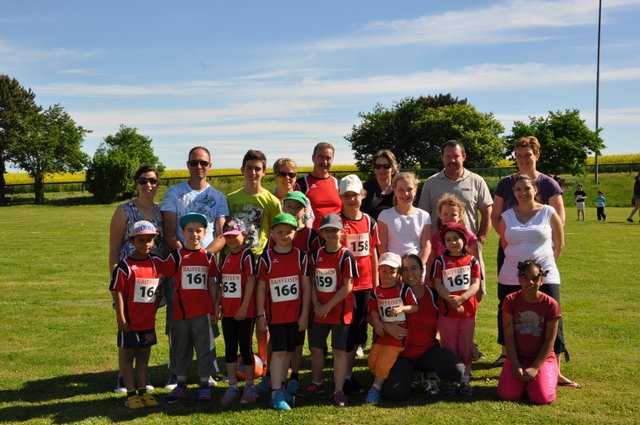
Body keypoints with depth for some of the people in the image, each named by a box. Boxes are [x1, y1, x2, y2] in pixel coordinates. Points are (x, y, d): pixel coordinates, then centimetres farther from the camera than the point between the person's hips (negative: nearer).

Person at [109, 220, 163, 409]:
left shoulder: (155, 264, 4)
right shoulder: (124, 266, -12)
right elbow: (118, 293, -13)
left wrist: (153, 314, 9)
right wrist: (121, 319, -15)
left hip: (148, 322, 5)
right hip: (130, 322, -5)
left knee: (144, 357, 14)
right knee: (127, 356, 7)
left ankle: (143, 391, 24)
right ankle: (131, 394, 14)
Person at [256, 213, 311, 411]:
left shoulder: (301, 256, -1)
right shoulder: (266, 258, -5)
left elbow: (306, 287, 1)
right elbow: (261, 288, -2)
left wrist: (304, 314, -2)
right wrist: (260, 315, -4)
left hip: (295, 313, 3)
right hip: (275, 314, -2)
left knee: (288, 351, 12)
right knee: (278, 351, -4)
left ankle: (281, 386, 26)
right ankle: (276, 393, 1)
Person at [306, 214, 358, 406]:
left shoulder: (346, 256, -11)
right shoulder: (316, 255, 4)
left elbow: (347, 287, -15)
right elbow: (312, 282, 7)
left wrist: (328, 306, -15)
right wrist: (316, 303, -8)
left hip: (340, 311, -5)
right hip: (319, 311, 5)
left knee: (339, 350, 2)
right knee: (316, 348, 14)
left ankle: (338, 391, 7)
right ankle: (316, 384, 32)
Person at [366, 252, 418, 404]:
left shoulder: (404, 289, -8)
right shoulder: (376, 292, 3)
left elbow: (415, 307, -7)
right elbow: (373, 309, 7)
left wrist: (402, 308, -23)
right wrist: (376, 322, -10)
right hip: (382, 330, 5)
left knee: (384, 361, -9)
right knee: (373, 361, 5)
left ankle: (376, 388, 2)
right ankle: (380, 382, 26)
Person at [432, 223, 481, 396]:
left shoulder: (472, 260, 0)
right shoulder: (440, 261, 0)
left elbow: (476, 284, -7)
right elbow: (437, 284, -7)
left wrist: (461, 298, -23)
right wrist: (451, 299, -21)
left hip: (468, 310, 0)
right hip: (446, 310, 0)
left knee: (466, 345, 8)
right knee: (449, 346, 9)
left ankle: (465, 380, 17)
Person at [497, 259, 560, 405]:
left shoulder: (550, 304, -10)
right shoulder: (511, 301, -6)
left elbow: (549, 341, -8)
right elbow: (509, 337, -7)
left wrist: (535, 368, -13)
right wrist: (515, 366, -13)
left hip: (543, 359, -1)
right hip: (517, 358, 1)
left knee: (543, 398, -21)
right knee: (507, 395, -18)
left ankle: (533, 380, 14)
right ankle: (523, 380, 15)